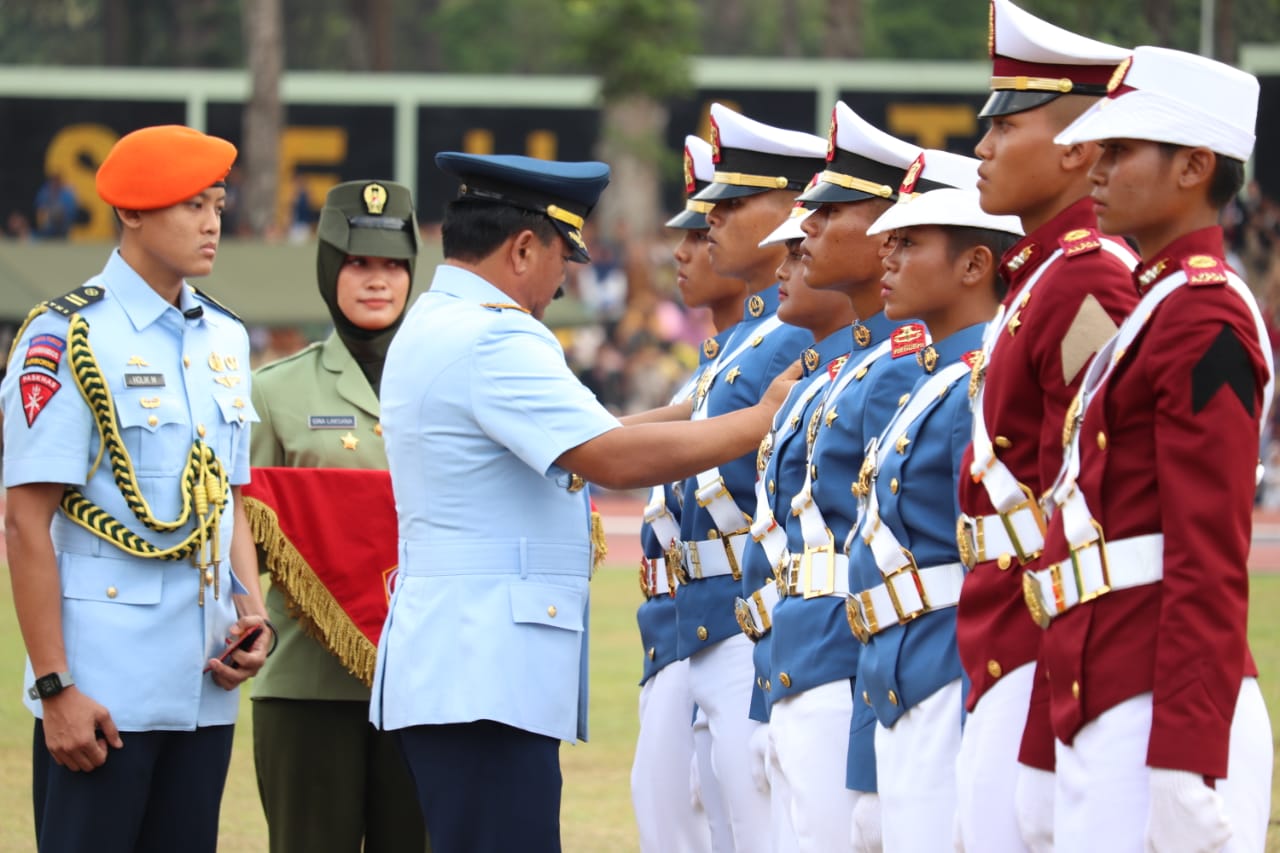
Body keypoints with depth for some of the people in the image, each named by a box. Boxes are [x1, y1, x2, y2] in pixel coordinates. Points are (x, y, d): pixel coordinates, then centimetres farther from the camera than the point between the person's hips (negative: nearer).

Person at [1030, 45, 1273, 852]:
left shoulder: (1204, 319, -11)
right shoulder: (1158, 303, 19)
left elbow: (1211, 565, -17)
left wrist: (1183, 770, -21)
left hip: (1163, 716, -10)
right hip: (1110, 708, 10)